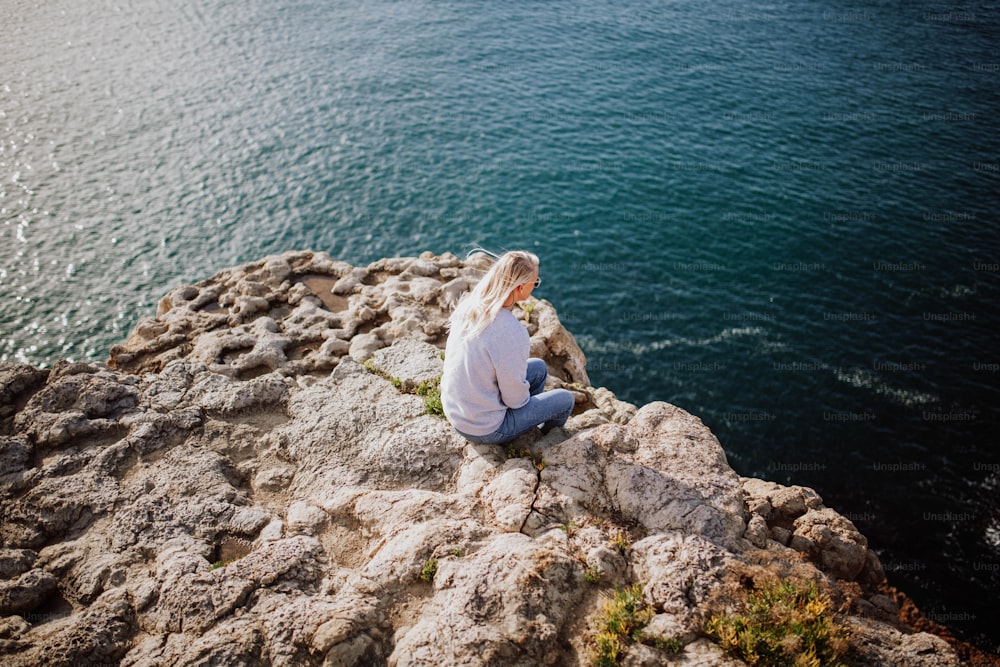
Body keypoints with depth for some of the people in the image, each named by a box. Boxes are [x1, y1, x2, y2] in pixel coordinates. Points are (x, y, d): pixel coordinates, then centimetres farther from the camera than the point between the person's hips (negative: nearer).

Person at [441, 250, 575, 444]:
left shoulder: (468, 306, -10)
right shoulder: (511, 332, -33)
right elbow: (515, 398, -21)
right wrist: (524, 397, 1)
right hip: (485, 430, -7)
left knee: (539, 368, 20)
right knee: (565, 400, 10)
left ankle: (531, 428, 40)